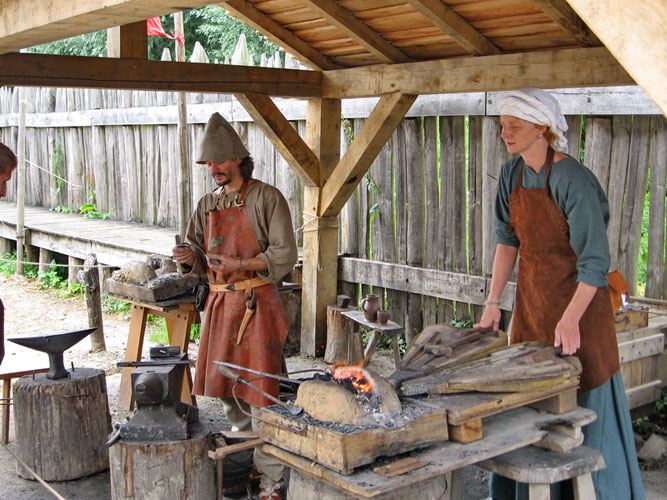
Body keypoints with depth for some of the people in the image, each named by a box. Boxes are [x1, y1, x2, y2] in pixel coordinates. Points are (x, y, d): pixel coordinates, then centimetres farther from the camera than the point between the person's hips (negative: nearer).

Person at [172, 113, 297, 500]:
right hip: (219, 302, 7)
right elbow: (201, 256, 19)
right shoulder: (208, 204, 14)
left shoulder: (267, 198, -4)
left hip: (257, 303, -6)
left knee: (259, 392, -7)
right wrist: (189, 257, -4)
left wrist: (239, 265, -21)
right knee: (224, 388, 12)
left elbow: (285, 255, -10)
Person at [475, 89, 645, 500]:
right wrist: (494, 303, 5)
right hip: (532, 299, 7)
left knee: (585, 404, 2)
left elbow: (595, 261, -21)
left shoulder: (572, 180, -20)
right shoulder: (512, 175, 2)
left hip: (578, 297, -7)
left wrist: (570, 320, -26)